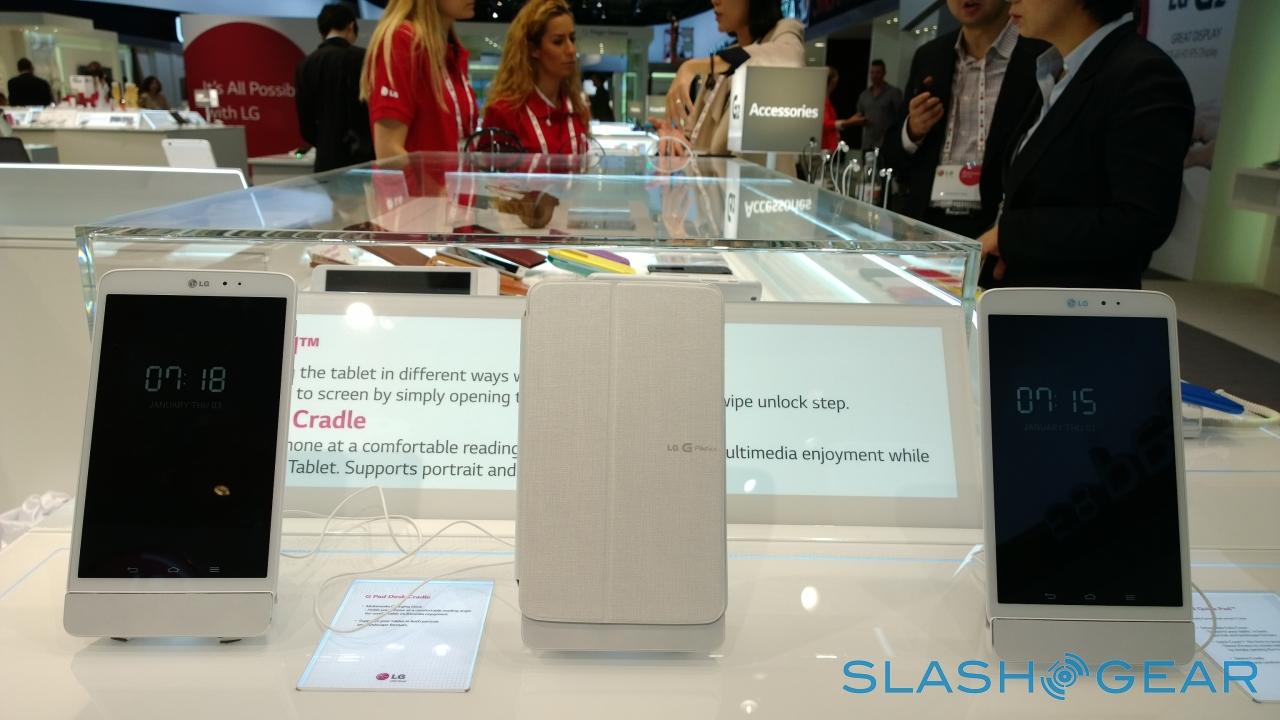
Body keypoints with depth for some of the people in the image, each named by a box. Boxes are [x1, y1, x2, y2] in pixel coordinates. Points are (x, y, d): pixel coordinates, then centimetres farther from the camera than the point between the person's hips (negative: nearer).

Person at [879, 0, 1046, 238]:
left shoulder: (1046, 57, -5)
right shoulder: (929, 57, 11)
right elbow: (891, 156, 14)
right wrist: (912, 131, -6)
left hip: (999, 231, -4)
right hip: (926, 226, 4)